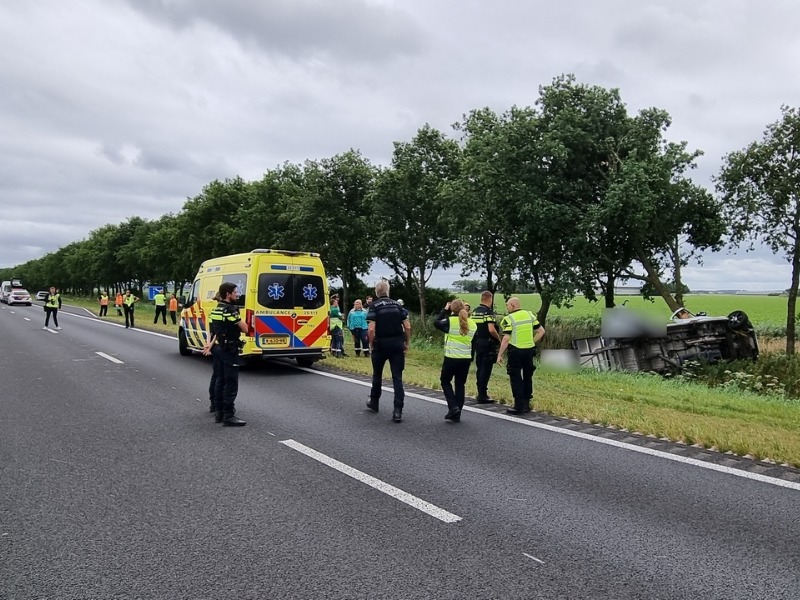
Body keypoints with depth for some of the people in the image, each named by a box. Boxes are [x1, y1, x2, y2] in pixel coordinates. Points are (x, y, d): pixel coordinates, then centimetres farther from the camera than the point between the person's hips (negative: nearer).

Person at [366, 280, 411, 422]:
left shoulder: (374, 306, -5)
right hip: (397, 344, 2)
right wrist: (407, 343, 10)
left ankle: (374, 402, 35)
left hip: (380, 344, -2)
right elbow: (407, 327, 0)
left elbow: (371, 328, -15)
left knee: (377, 374, 19)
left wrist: (371, 344, -2)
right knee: (397, 377, 0)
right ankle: (398, 410, -9)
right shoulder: (397, 305, 5)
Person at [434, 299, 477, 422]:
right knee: (460, 385, 11)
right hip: (466, 359, 4)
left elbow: (436, 323, 6)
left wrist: (445, 310, 12)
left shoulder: (450, 321, -11)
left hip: (451, 358, -4)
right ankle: (457, 415, 14)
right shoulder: (473, 324, 5)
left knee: (445, 381, 14)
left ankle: (453, 407, -2)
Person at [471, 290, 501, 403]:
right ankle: (482, 395, 0)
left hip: (477, 342, 8)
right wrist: (498, 338, -9)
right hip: (487, 343, -8)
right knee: (486, 370, -2)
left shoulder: (474, 312, 9)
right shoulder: (489, 312, -15)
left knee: (479, 368, 15)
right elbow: (491, 330, -24)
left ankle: (480, 393, 23)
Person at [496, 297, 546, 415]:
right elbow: (541, 331, 6)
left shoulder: (509, 319, -10)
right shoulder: (530, 315, 7)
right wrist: (532, 342, 10)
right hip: (529, 350, 5)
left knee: (516, 379, 3)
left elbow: (506, 339, -15)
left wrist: (500, 355, -10)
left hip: (516, 352, -5)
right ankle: (526, 404, 24)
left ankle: (519, 406, 3)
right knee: (527, 377, 16)